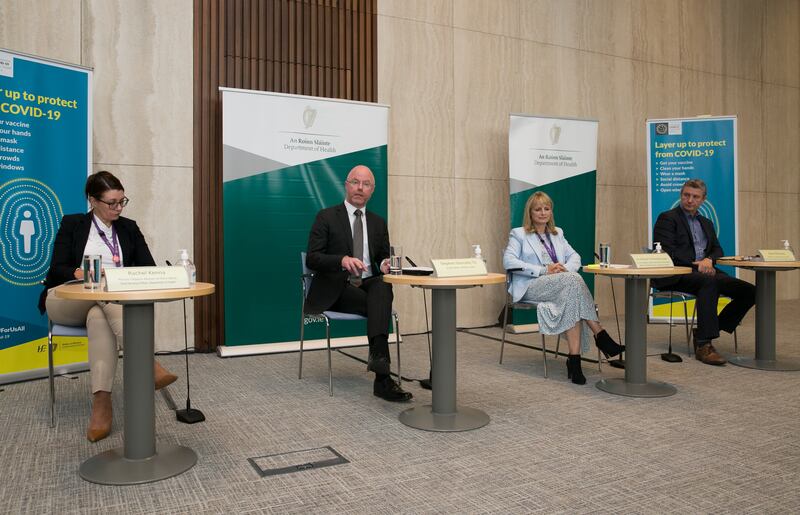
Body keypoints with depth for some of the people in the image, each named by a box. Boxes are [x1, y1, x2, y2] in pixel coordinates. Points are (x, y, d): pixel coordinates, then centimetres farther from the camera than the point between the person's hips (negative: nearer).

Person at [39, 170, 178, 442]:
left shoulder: (129, 228, 12)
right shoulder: (72, 224, 7)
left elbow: (149, 268, 4)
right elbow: (58, 269, -2)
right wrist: (81, 273, -24)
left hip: (113, 303, 1)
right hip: (67, 302, -1)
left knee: (99, 317, -37)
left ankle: (101, 403, -48)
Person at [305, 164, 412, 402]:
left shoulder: (378, 222, 15)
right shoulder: (326, 217, 0)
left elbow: (383, 257, 17)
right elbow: (312, 259, -8)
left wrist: (385, 263, -11)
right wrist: (342, 260, -28)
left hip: (369, 285, 4)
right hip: (336, 289, -3)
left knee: (383, 285, -34)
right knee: (380, 307, -30)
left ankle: (378, 356, -46)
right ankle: (383, 378, -31)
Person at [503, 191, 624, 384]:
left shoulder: (557, 233, 27)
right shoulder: (519, 234, 11)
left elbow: (575, 257, 18)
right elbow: (508, 261, -6)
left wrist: (566, 268, -8)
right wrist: (543, 270, -17)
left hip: (563, 285, 5)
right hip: (531, 288, -4)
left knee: (572, 298, -35)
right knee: (573, 280, -34)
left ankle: (574, 359, -41)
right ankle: (601, 336, -34)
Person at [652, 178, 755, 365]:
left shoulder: (706, 223, 27)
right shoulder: (667, 218, 3)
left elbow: (717, 249, 19)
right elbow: (666, 251, -9)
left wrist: (709, 260, -6)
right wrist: (695, 264, -18)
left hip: (705, 271, 7)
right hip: (676, 274, -7)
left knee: (749, 291, -10)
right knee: (709, 282, -37)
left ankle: (704, 332, -4)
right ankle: (703, 345, -36)